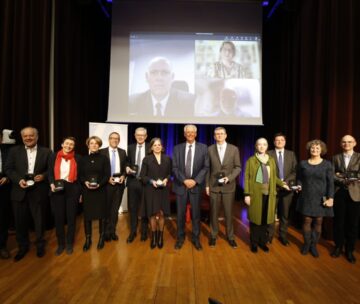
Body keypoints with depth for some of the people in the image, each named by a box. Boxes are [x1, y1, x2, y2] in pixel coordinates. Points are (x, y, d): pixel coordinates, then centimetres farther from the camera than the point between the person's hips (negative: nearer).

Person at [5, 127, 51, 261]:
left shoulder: (46, 152, 1)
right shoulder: (14, 151, 4)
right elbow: (8, 169, 1)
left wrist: (43, 176, -17)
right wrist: (18, 180, -15)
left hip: (38, 191, -1)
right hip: (19, 191, 2)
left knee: (39, 219, 12)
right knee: (20, 220, 12)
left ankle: (40, 245, 32)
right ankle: (23, 246, 33)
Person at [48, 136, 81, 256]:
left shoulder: (77, 158, 1)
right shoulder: (54, 156, 4)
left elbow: (80, 175, 3)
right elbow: (50, 173, 7)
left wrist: (80, 192, 1)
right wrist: (52, 184, -12)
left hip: (72, 189, -1)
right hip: (57, 190, 1)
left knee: (71, 217, 8)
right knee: (58, 218, 6)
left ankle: (69, 244, 24)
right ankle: (60, 244, 24)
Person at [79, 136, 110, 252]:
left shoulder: (104, 158, 0)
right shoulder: (84, 159, 8)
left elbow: (107, 175, -4)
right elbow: (80, 175, 7)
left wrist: (99, 184, -19)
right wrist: (85, 182, -13)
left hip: (100, 190, -2)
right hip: (87, 190, 2)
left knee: (101, 213, 6)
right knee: (87, 214, 4)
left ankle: (102, 238, 22)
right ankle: (88, 239, 19)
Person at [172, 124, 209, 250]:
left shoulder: (203, 148, 2)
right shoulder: (177, 148, 4)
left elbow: (206, 167, -2)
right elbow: (174, 168, -1)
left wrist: (195, 181, -13)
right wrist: (184, 180, -13)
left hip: (196, 185, 0)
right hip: (181, 185, 1)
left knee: (196, 213, 9)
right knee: (180, 213, 8)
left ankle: (196, 238, 25)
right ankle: (180, 237, 25)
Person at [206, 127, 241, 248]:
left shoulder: (234, 149, -1)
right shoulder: (210, 149, 1)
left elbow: (238, 167, 1)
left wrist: (229, 177, -15)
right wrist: (207, 184, 0)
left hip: (229, 186, 0)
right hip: (214, 186, 0)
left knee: (229, 213, 9)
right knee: (214, 212, 9)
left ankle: (230, 237, 25)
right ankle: (213, 236, 25)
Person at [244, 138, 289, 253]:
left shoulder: (271, 160, 9)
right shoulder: (251, 160, -2)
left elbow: (274, 177, 15)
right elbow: (247, 178, -4)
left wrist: (283, 184, -1)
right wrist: (246, 194, -10)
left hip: (268, 194, 3)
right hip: (255, 193, -3)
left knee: (265, 218, 8)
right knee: (255, 218, 4)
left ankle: (263, 241, 24)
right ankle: (254, 243, 19)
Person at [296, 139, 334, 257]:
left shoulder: (327, 164, -1)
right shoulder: (303, 163, 3)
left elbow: (330, 182, -4)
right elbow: (299, 178, 13)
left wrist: (330, 198, -11)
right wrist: (299, 186, -7)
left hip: (320, 198, -1)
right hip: (306, 197, 1)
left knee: (318, 222, 5)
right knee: (307, 220, 4)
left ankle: (313, 245, 19)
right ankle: (306, 243, 19)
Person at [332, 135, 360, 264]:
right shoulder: (336, 158, 8)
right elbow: (332, 175, 1)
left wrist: (342, 175, -13)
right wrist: (343, 181, -16)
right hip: (339, 193, 1)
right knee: (338, 222, 9)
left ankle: (349, 250, 22)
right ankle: (338, 246, 25)